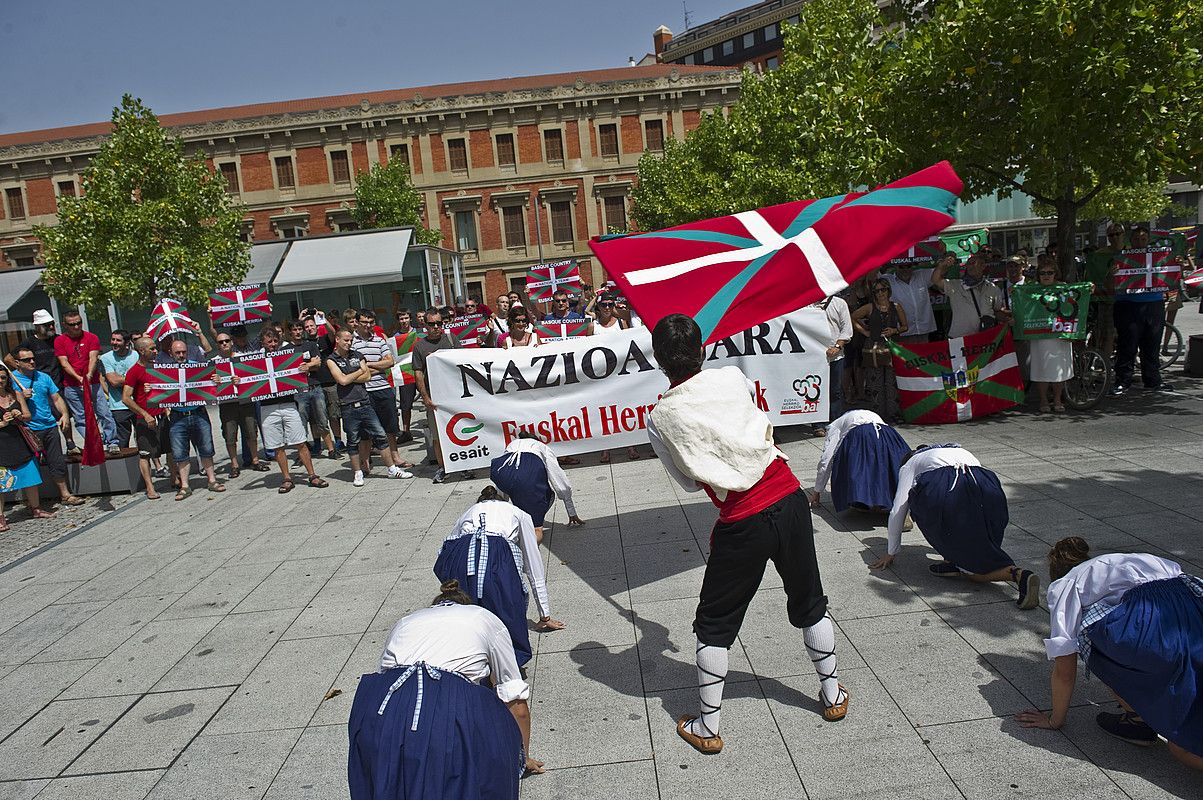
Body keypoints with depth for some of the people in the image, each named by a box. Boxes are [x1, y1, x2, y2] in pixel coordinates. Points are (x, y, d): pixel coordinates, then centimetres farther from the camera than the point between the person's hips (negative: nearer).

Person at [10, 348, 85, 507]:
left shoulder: (44, 377, 12)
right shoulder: (10, 379, 0)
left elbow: (56, 399, 13)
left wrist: (64, 414, -2)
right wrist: (21, 397, -17)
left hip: (50, 426, 4)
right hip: (30, 430, -4)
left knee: (57, 462, 6)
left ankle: (64, 494, 14)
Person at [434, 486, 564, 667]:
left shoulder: (468, 512, 39)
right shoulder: (518, 514, 36)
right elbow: (535, 572, 36)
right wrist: (545, 617, 45)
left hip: (456, 559, 3)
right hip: (496, 560, -2)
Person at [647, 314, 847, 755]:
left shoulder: (660, 418, -7)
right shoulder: (732, 377, -1)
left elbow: (690, 482, 6)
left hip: (742, 524, -3)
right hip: (790, 500, 3)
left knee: (714, 624, 15)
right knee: (809, 603, 24)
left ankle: (707, 727, 23)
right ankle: (833, 694, 42)